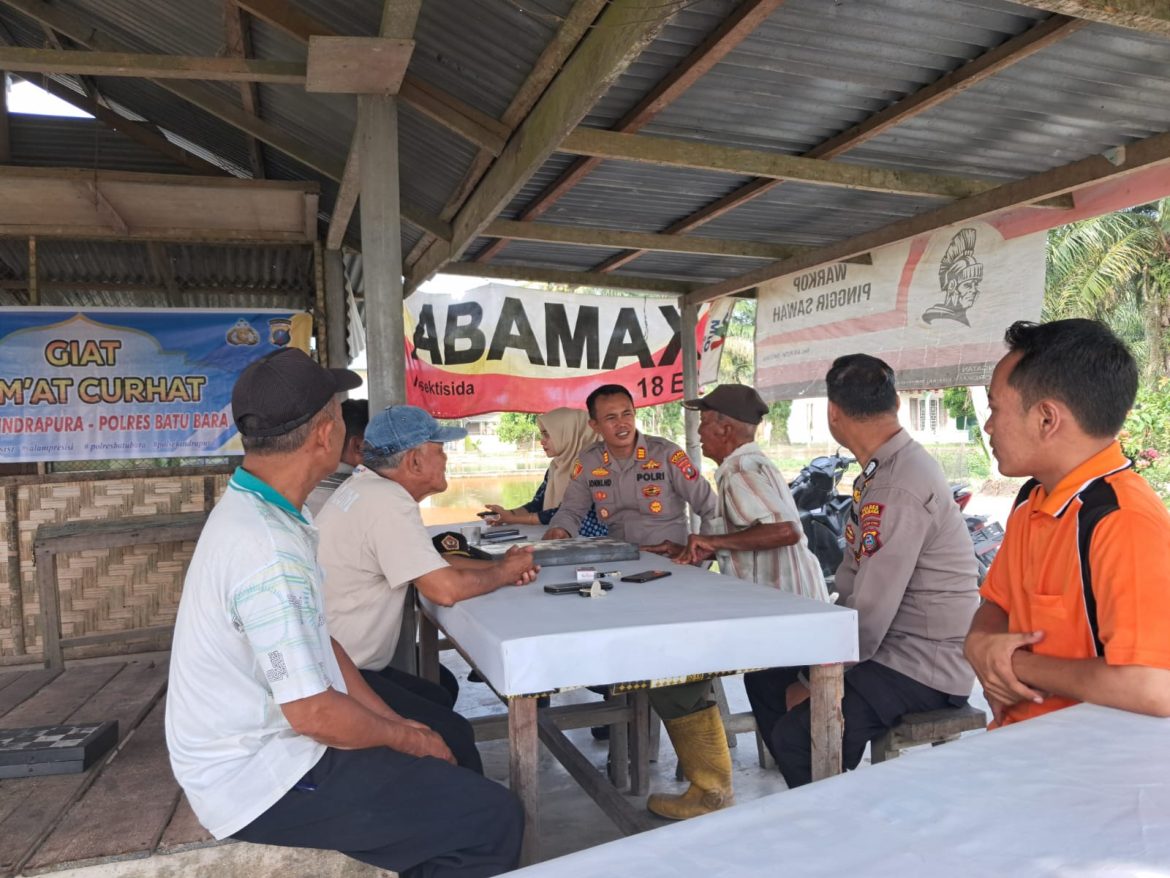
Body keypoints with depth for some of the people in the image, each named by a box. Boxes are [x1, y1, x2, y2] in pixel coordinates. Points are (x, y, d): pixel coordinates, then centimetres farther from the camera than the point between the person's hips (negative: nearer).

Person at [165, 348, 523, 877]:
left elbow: (316, 640, 10)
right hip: (263, 782, -10)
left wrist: (393, 719, 7)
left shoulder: (249, 509, 4)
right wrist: (407, 739, -8)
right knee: (494, 818, -12)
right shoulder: (268, 551, -28)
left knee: (449, 737, 17)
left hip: (255, 745, 10)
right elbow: (313, 713, -25)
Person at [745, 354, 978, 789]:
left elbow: (870, 612, -25)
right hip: (887, 646, 10)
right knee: (765, 679, 13)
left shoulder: (899, 489, -26)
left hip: (925, 669, -10)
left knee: (799, 734, -23)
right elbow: (853, 577, 11)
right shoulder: (881, 472, 7)